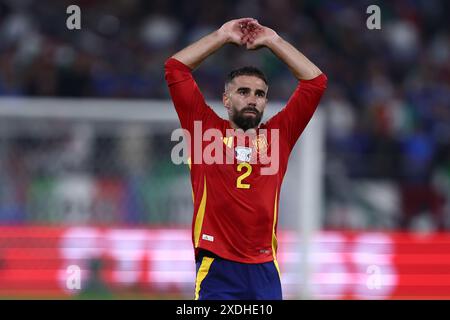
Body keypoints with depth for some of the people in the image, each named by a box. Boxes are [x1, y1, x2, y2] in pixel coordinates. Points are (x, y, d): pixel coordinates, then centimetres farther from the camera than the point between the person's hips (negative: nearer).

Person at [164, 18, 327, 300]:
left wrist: (273, 41, 15)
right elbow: (176, 68, 6)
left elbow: (315, 81, 15)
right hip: (216, 269, -3)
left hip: (265, 270, 3)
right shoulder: (207, 130, 8)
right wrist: (222, 36, 11)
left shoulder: (277, 135, 13)